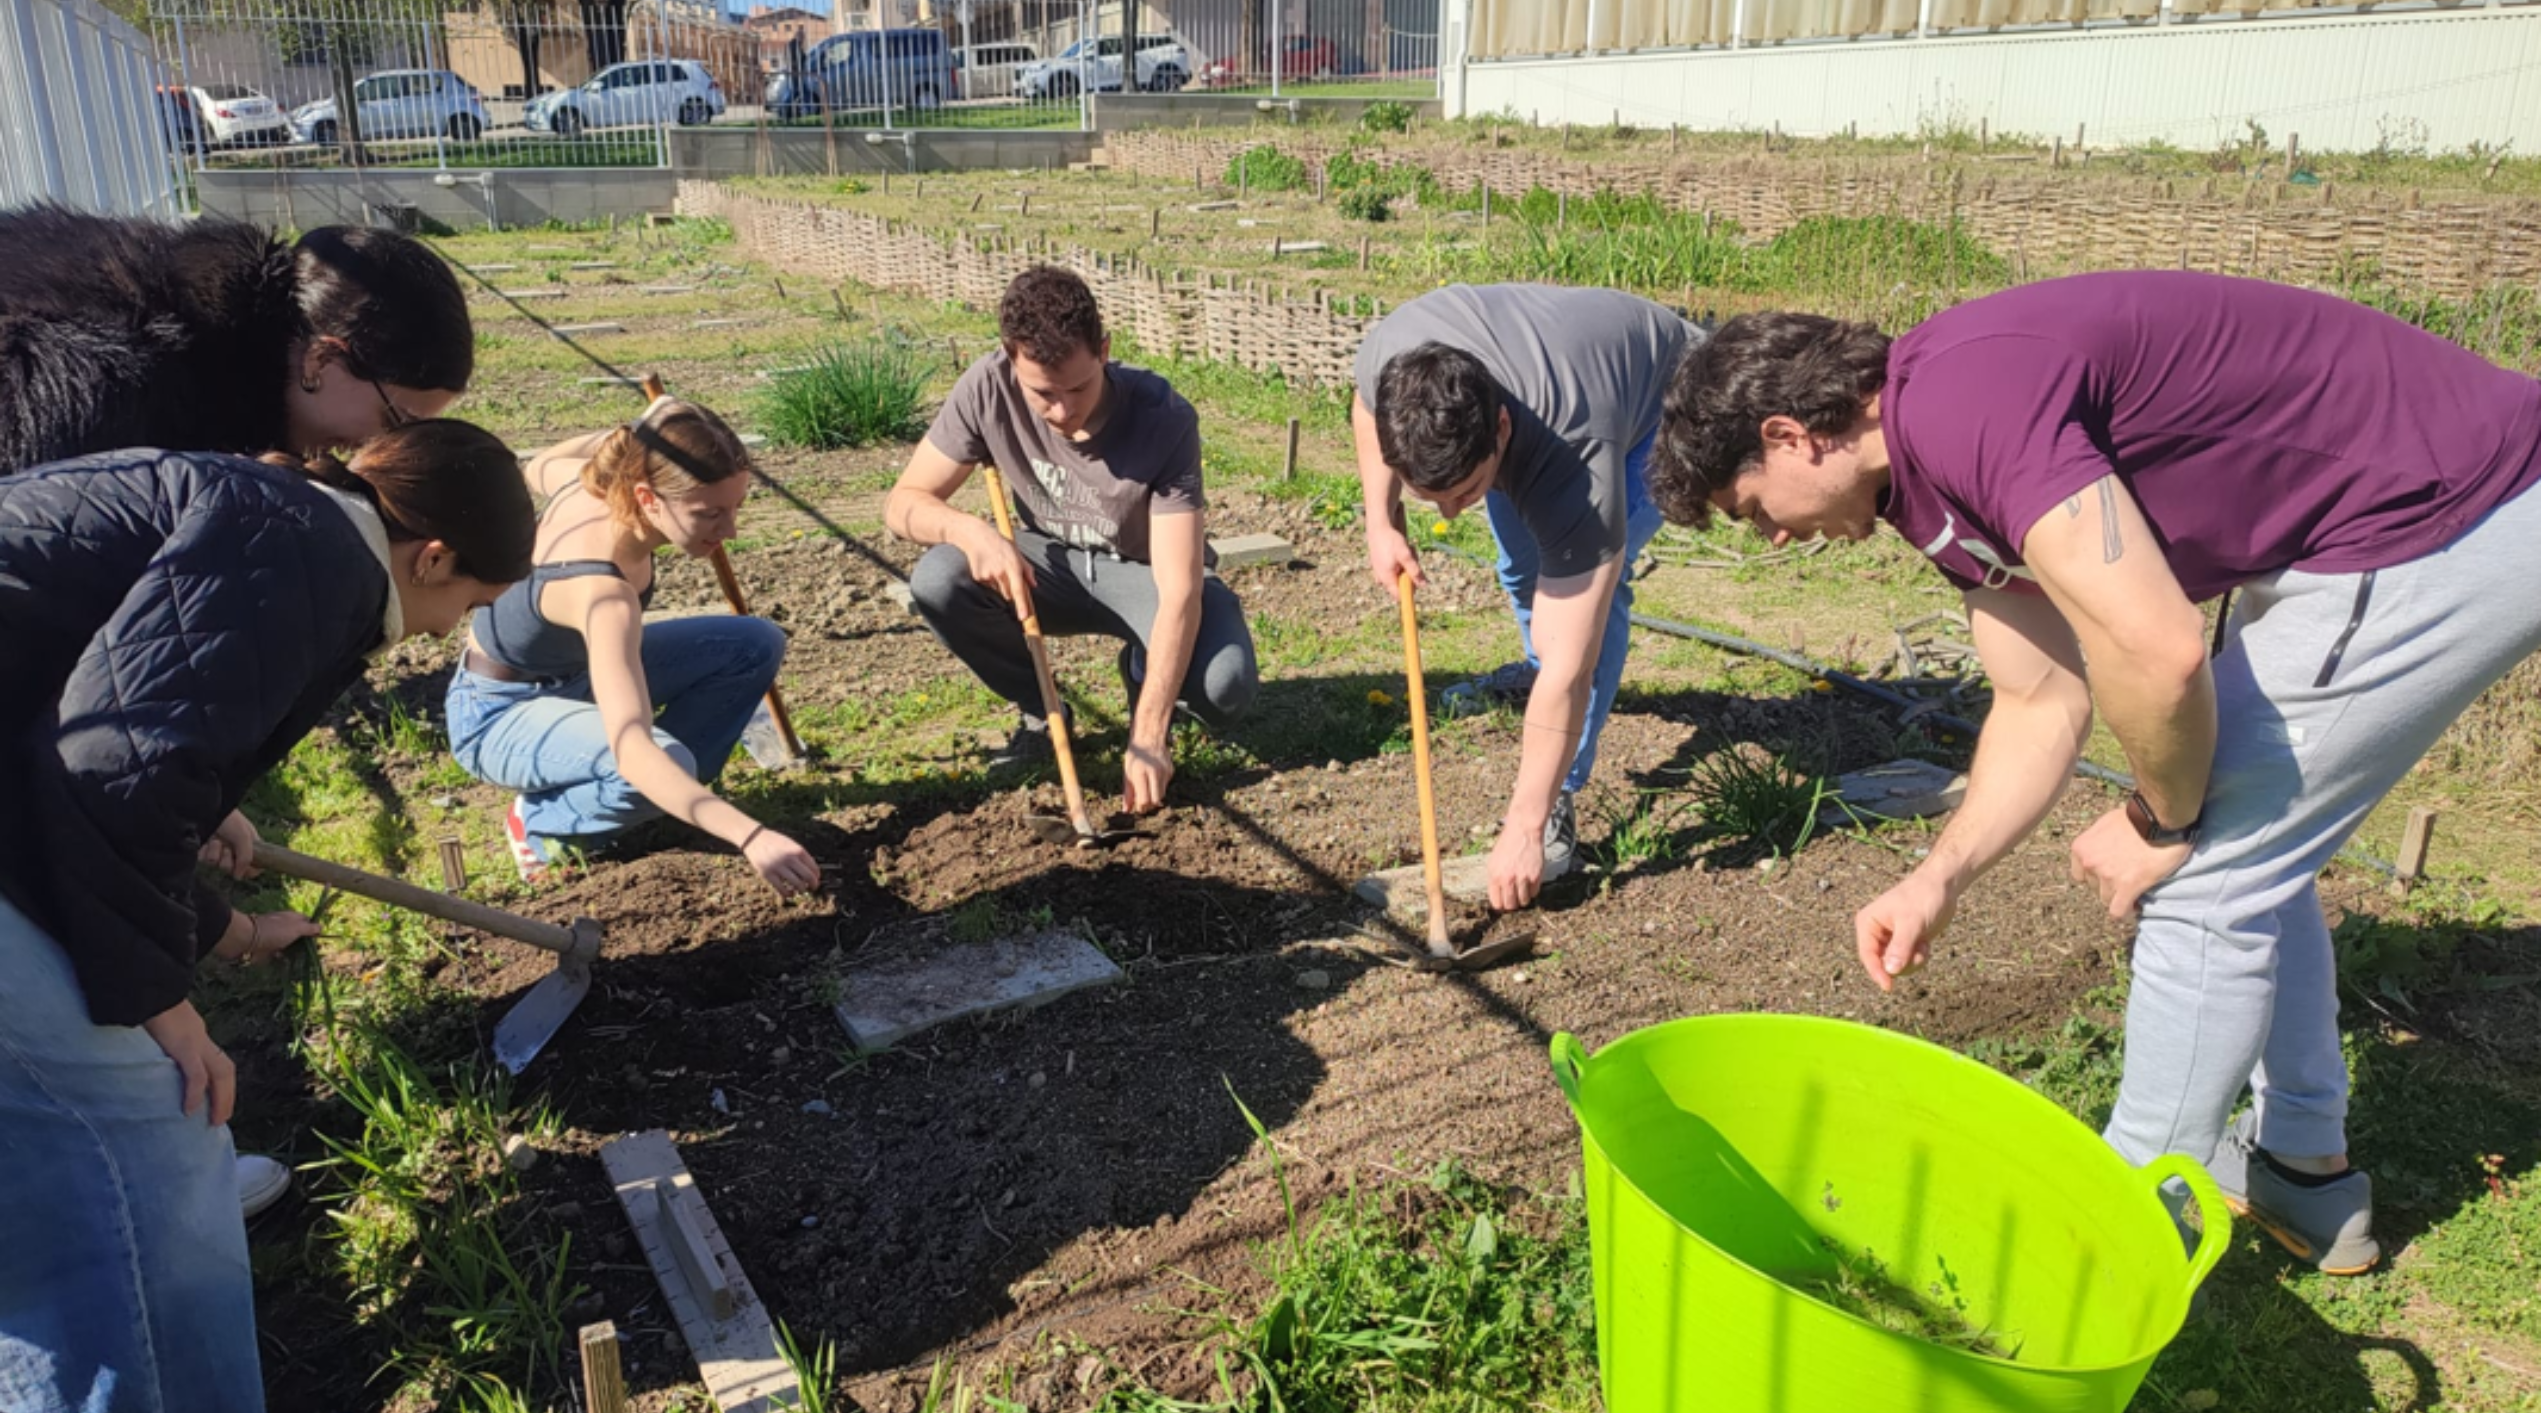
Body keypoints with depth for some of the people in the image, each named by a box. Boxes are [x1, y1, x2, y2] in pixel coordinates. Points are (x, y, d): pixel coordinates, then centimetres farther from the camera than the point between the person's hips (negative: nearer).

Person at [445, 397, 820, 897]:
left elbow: (537, 468, 9)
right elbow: (631, 749, -51)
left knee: (757, 645, -5)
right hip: (501, 713, -8)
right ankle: (541, 820, -5)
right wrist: (749, 837, -61)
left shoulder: (597, 477, -18)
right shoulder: (600, 591, -41)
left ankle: (663, 798, 6)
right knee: (659, 764, -37)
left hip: (570, 672, 8)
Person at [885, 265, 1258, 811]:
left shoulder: (1163, 418, -30)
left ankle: (1142, 677, 7)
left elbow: (1179, 591, -33)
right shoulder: (988, 389, -22)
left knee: (1226, 684, -32)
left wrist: (1147, 738, -40)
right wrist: (971, 530, -37)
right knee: (937, 582, -28)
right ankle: (1039, 713, 0)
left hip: (1147, 572, -2)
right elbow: (903, 501, -13)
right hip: (1051, 566, 3)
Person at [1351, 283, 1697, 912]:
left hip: (1665, 404, -6)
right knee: (1521, 559, 14)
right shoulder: (1390, 355, -34)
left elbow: (1572, 669, -44)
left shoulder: (1575, 464, -46)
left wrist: (1524, 827, -42)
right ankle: (1534, 668, 48)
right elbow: (1369, 408, -4)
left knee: (1593, 579, -26)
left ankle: (1559, 807, -19)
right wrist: (1381, 523, -16)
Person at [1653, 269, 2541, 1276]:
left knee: (2207, 873, -2)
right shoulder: (1936, 475, 7)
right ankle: (2301, 1168, 34)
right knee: (2241, 845, 19)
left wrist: (2160, 822, -10)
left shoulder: (1964, 405, -24)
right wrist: (1940, 879, 3)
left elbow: (2156, 653, -29)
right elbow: (2045, 700, 11)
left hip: (2447, 531, -10)